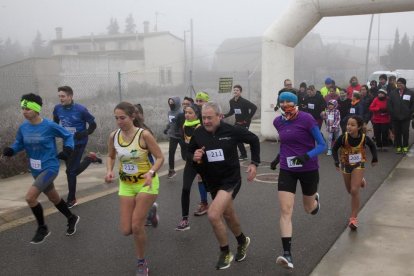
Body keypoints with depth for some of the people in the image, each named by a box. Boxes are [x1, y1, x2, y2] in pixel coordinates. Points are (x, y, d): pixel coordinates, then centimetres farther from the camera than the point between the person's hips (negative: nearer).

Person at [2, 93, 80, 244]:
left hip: (50, 168, -6)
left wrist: (67, 149, -17)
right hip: (36, 171, 6)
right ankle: (72, 218, 46)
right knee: (54, 198, 21)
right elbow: (19, 143, 11)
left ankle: (42, 228, 4)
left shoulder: (49, 126, -17)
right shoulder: (23, 128, -2)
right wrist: (10, 150, -9)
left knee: (30, 197, -19)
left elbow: (68, 136, -3)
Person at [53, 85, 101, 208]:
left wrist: (84, 134, -24)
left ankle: (71, 200, 11)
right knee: (73, 170, 14)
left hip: (78, 144, -5)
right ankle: (90, 158, 40)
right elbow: (55, 123, 15)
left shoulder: (81, 109, -18)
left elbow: (93, 124, -9)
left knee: (71, 171, -5)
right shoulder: (57, 108, -6)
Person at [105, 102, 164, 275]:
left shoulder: (144, 134, -20)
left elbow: (160, 158, -13)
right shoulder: (113, 136, -7)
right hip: (125, 185, 5)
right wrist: (109, 170, -9)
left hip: (146, 183, -5)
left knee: (136, 227, -9)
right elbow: (110, 156, 11)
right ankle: (148, 212, 36)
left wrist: (151, 173, -31)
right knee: (126, 230, 3)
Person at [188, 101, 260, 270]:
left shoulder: (231, 130, -16)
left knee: (213, 215, -20)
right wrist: (194, 157, -18)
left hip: (231, 180, -5)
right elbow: (188, 153, 6)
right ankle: (242, 241, 53)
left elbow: (254, 140, 0)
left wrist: (254, 163, -6)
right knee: (228, 215, 23)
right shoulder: (198, 134, -9)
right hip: (212, 182, 5)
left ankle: (225, 253, 4)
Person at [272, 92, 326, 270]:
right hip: (287, 171, 2)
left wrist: (307, 156, -31)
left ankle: (315, 199, 56)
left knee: (310, 209, 17)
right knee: (285, 211, -12)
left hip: (309, 169, -2)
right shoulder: (277, 122, -2)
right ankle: (287, 254, -11)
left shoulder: (307, 119, -16)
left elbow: (322, 145, -15)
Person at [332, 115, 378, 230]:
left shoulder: (364, 138, -20)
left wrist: (375, 158, 4)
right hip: (345, 165, 2)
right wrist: (336, 162, -22)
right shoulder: (343, 137, -23)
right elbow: (335, 149, -9)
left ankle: (353, 218, -5)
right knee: (350, 191, 18)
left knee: (354, 191, -15)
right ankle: (360, 181, 54)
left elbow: (372, 146, 3)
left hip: (358, 165, -2)